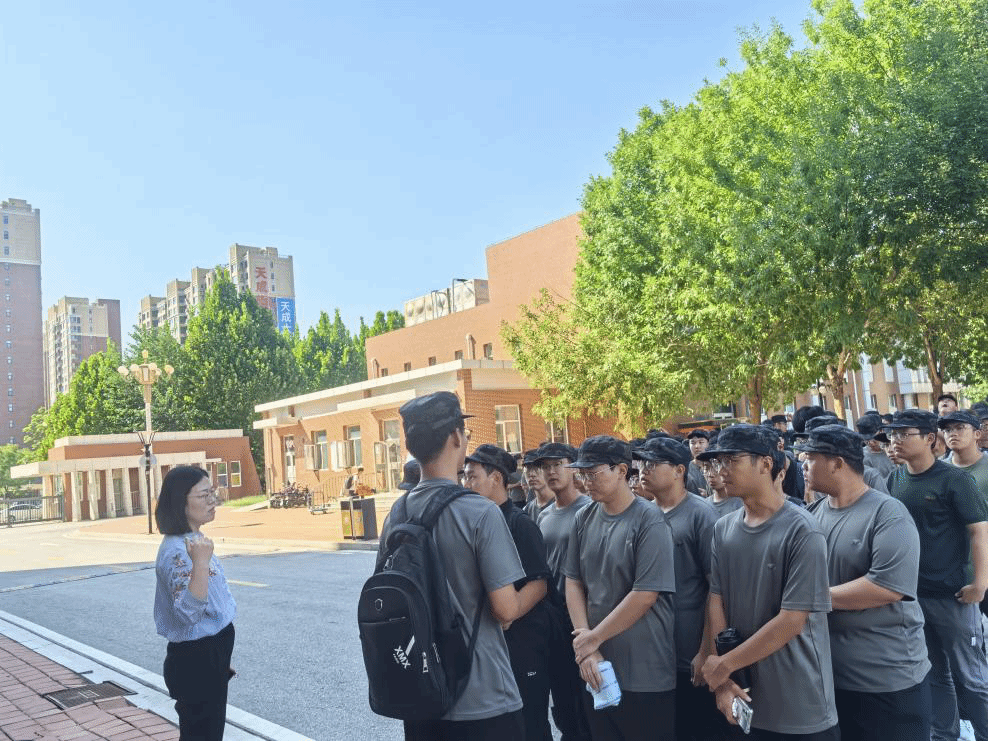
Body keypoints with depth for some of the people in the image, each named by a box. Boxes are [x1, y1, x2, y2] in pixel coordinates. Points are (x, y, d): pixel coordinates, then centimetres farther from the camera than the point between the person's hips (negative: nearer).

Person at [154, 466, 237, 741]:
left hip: (211, 656, 10)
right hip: (195, 660, -10)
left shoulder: (195, 542, 8)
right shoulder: (177, 551, -23)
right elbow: (189, 612, -33)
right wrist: (201, 563, -42)